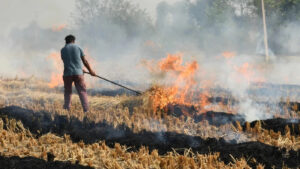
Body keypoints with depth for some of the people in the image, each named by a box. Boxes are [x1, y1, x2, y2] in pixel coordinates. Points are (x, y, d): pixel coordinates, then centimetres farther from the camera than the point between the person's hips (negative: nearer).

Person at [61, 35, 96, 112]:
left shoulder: (63, 50, 9)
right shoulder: (78, 48, 7)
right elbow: (85, 61, 9)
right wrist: (90, 71, 23)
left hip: (67, 74, 1)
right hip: (78, 73, -1)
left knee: (67, 93, 13)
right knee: (82, 92, -1)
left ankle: (66, 110, 6)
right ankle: (86, 110, -13)